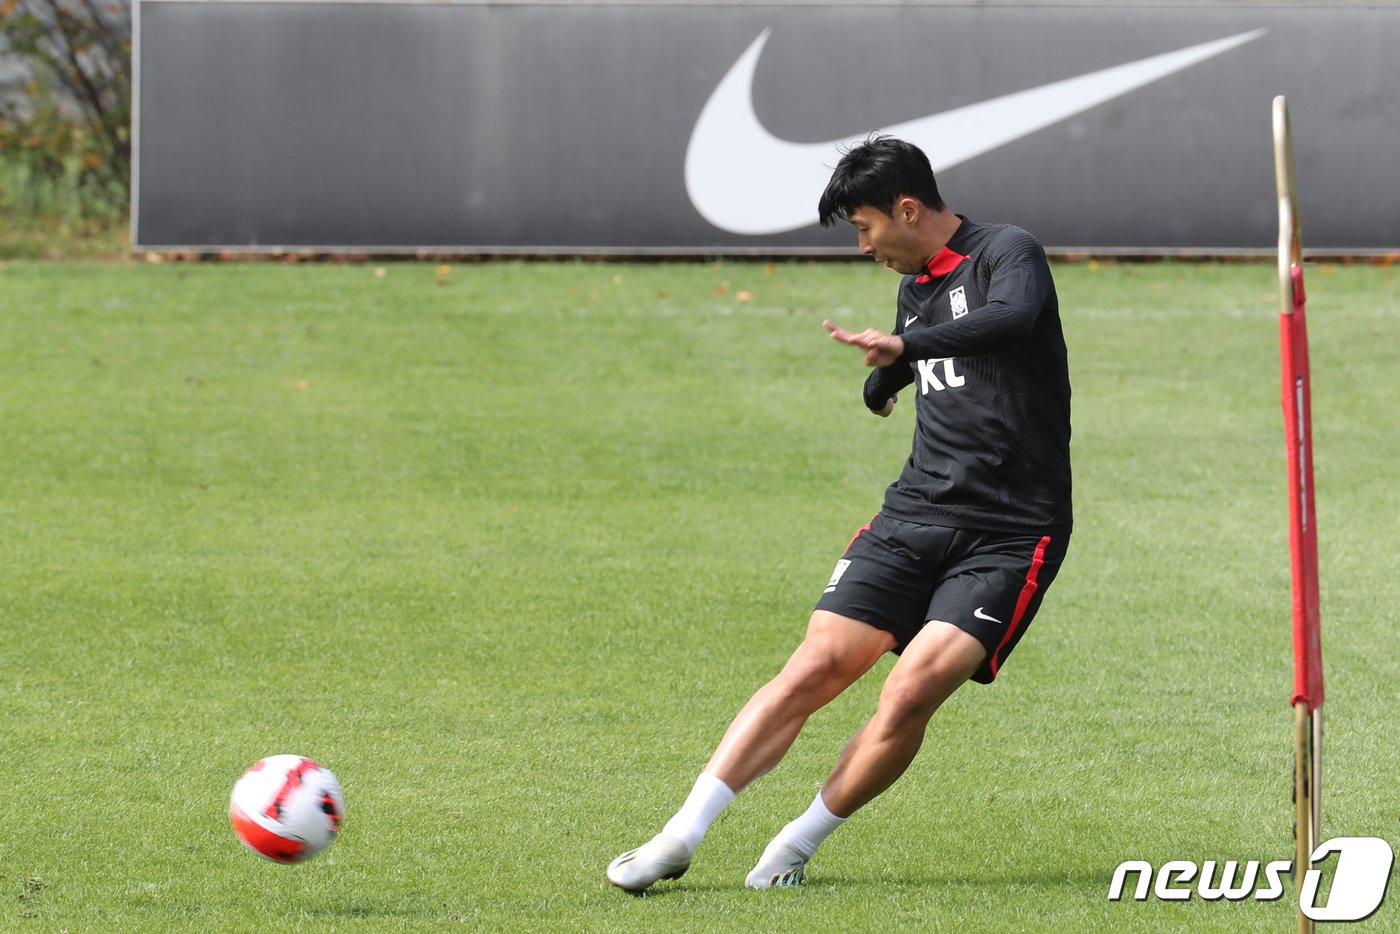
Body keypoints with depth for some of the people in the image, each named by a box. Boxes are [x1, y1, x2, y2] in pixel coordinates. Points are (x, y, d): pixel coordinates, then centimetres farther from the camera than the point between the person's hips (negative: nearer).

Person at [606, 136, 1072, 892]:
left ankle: (798, 844, -4)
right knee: (815, 668, -6)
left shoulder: (1008, 253, -9)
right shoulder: (915, 285, 16)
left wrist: (906, 346, -39)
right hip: (914, 516, 7)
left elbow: (1014, 317, -33)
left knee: (911, 693, -20)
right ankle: (680, 837, -7)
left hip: (1010, 537, -7)